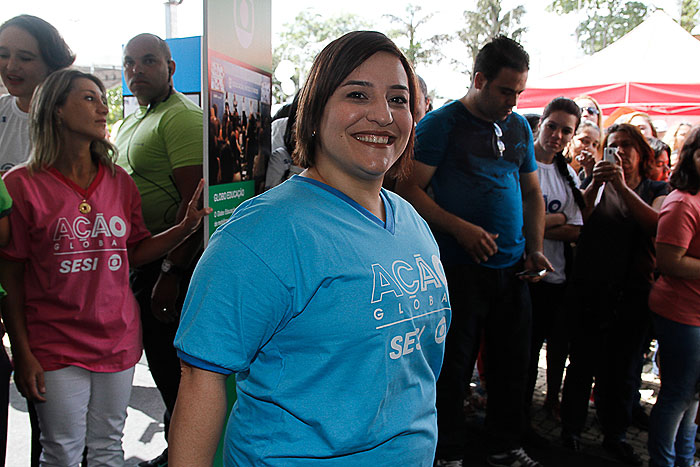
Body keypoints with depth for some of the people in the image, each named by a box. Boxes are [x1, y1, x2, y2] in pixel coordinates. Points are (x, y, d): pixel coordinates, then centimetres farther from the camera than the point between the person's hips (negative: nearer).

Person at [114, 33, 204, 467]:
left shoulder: (183, 117, -15)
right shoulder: (131, 122, 17)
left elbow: (194, 201, -23)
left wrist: (170, 273, -24)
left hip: (170, 263, -10)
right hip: (137, 262, 10)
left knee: (172, 365, 2)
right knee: (160, 359, 19)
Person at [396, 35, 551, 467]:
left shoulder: (520, 127, 14)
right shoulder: (441, 123, -5)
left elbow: (532, 192, 20)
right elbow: (410, 188, -11)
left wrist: (536, 249, 7)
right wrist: (460, 229, -19)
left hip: (512, 268, 6)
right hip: (460, 266, -6)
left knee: (513, 362, 14)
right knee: (454, 365, 4)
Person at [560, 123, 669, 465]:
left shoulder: (657, 190, 7)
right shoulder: (596, 185, 7)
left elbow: (658, 224, -14)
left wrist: (622, 186, -21)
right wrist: (596, 184, -22)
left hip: (633, 292, 1)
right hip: (591, 289, -1)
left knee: (625, 367, 10)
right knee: (583, 363, 4)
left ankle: (615, 436, 26)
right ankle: (571, 430, 19)